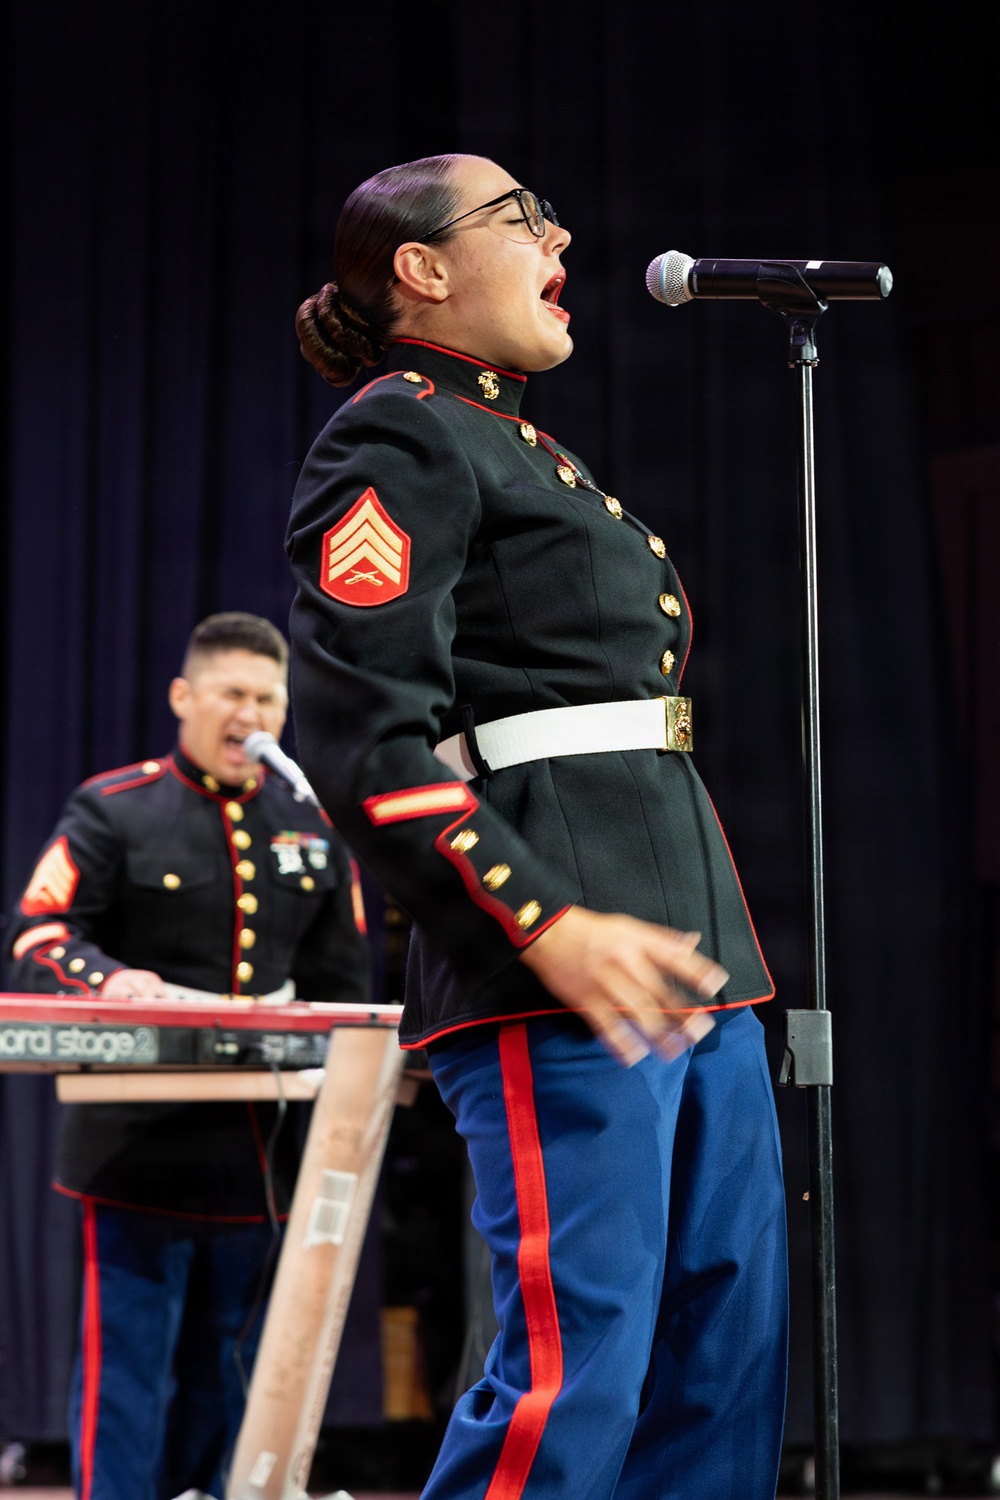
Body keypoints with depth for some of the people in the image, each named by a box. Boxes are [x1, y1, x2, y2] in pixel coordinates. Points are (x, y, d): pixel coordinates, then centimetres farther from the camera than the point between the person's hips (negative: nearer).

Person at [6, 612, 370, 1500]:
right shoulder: (115, 811, 0)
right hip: (142, 1140, -5)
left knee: (219, 1354, 12)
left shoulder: (312, 827, 14)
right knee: (129, 1351, -6)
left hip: (258, 1148, 5)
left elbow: (344, 982, 20)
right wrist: (108, 979, -27)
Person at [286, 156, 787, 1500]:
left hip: (684, 942, 10)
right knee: (577, 1363, -13)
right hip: (561, 982, -10)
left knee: (729, 1353, 8)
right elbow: (359, 733, -15)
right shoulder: (398, 440, -4)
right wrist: (545, 923, -24)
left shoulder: (524, 452, 26)